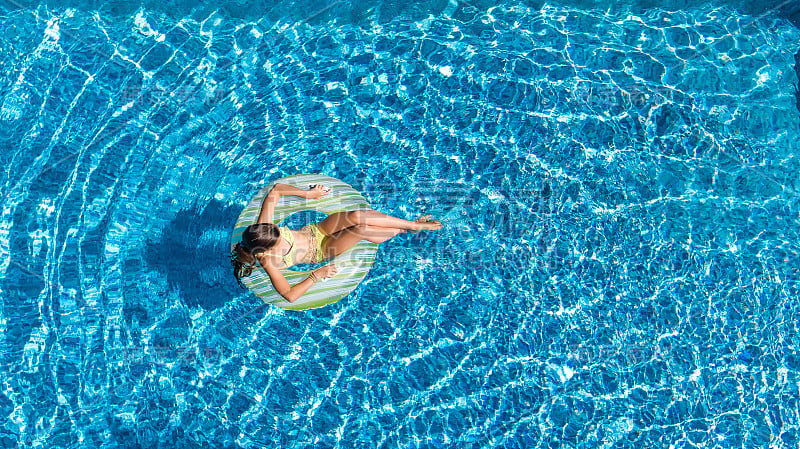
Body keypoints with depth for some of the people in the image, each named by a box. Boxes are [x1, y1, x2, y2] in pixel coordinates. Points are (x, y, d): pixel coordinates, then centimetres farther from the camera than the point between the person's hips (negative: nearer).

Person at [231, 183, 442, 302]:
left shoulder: (263, 228, -20)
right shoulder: (270, 263, -29)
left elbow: (276, 190, -11)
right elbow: (290, 295, -33)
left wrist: (308, 193, -14)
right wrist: (316, 276, -28)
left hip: (317, 230, 5)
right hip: (321, 252, -4)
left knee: (356, 217, -25)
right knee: (361, 230, -29)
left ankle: (412, 223, -7)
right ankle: (409, 229, -6)